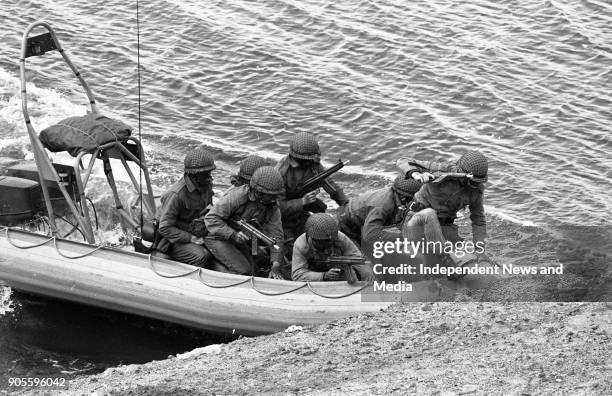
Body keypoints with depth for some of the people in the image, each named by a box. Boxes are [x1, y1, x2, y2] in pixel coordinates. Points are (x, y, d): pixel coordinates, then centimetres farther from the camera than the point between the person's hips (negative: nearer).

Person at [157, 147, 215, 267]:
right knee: (202, 256, -32)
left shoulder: (206, 185, 0)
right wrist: (191, 238, -26)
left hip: (195, 234, 8)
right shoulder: (176, 195, -25)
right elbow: (165, 228, -23)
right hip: (173, 239, -8)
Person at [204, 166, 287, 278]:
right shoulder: (237, 196, -28)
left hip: (240, 242, 7)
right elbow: (211, 218, -26)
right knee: (243, 271, -22)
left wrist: (276, 265, -23)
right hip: (218, 238, -7)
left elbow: (275, 235, -12)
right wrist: (233, 234, -39)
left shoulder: (273, 205, -11)